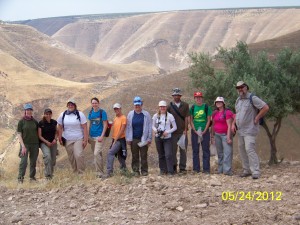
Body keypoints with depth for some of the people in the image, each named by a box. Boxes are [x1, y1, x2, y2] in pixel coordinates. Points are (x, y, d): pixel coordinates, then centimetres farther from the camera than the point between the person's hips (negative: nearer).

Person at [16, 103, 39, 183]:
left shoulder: (35, 122, 8)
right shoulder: (21, 121, -1)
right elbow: (18, 134, -5)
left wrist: (39, 143, 6)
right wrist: (23, 146, -13)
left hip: (34, 144, 3)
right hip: (25, 144, -3)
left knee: (33, 162, 6)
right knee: (23, 161, -11)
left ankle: (32, 177, 15)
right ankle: (20, 178, -6)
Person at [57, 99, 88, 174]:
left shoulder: (80, 114, -2)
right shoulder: (62, 115, 7)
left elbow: (85, 128, -5)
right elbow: (60, 128, 11)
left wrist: (85, 139, -10)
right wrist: (60, 139, 5)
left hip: (78, 139, -3)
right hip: (67, 140, 3)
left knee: (79, 155, -15)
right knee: (71, 157, 6)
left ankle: (81, 172, -5)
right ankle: (75, 171, 17)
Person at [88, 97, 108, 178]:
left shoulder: (102, 112, -7)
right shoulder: (90, 112, 9)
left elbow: (105, 125, -8)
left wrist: (102, 136, -15)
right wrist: (88, 136, 12)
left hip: (99, 137, -6)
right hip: (92, 136, 6)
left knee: (97, 154, -16)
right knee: (98, 155, 13)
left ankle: (100, 173, -9)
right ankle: (100, 171, 22)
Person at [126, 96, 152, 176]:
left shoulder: (146, 114, 0)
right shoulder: (130, 114, 6)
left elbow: (149, 127, 1)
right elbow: (128, 127, 7)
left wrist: (149, 139, -3)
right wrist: (128, 138, 2)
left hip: (143, 139, -2)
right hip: (133, 139, 2)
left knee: (144, 156, 2)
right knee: (135, 156, 7)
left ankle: (144, 171, 9)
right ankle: (135, 170, 13)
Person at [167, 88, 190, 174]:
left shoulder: (185, 105, 5)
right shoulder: (169, 106, 4)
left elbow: (186, 118, 3)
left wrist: (185, 130, -4)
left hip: (182, 132, 0)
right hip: (173, 132, 0)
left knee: (183, 150, 1)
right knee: (173, 150, 3)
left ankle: (182, 168, 8)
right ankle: (173, 168, 12)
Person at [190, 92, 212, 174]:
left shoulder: (206, 107, -1)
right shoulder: (192, 108, 4)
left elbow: (209, 120, -2)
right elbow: (191, 120, 3)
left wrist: (204, 131, -9)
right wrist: (195, 131, -7)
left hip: (205, 131, -2)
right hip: (195, 131, 2)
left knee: (206, 150, 0)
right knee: (195, 150, 5)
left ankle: (206, 169, 4)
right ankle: (196, 169, 12)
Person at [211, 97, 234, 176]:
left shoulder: (227, 112, -8)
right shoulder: (215, 113, 13)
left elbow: (229, 125, -12)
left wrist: (228, 137, -17)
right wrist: (212, 136, 17)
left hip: (225, 134, -7)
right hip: (217, 135, 7)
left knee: (227, 152, -10)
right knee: (220, 153, 11)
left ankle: (227, 170, -12)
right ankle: (220, 170, 17)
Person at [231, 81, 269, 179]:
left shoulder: (253, 98, -11)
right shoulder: (238, 100, 15)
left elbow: (265, 108, -17)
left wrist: (256, 119, -13)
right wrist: (233, 124, 12)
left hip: (250, 130, -8)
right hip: (240, 130, 8)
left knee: (249, 149, -16)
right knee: (242, 150, 10)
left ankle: (255, 172, -12)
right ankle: (246, 170, 19)